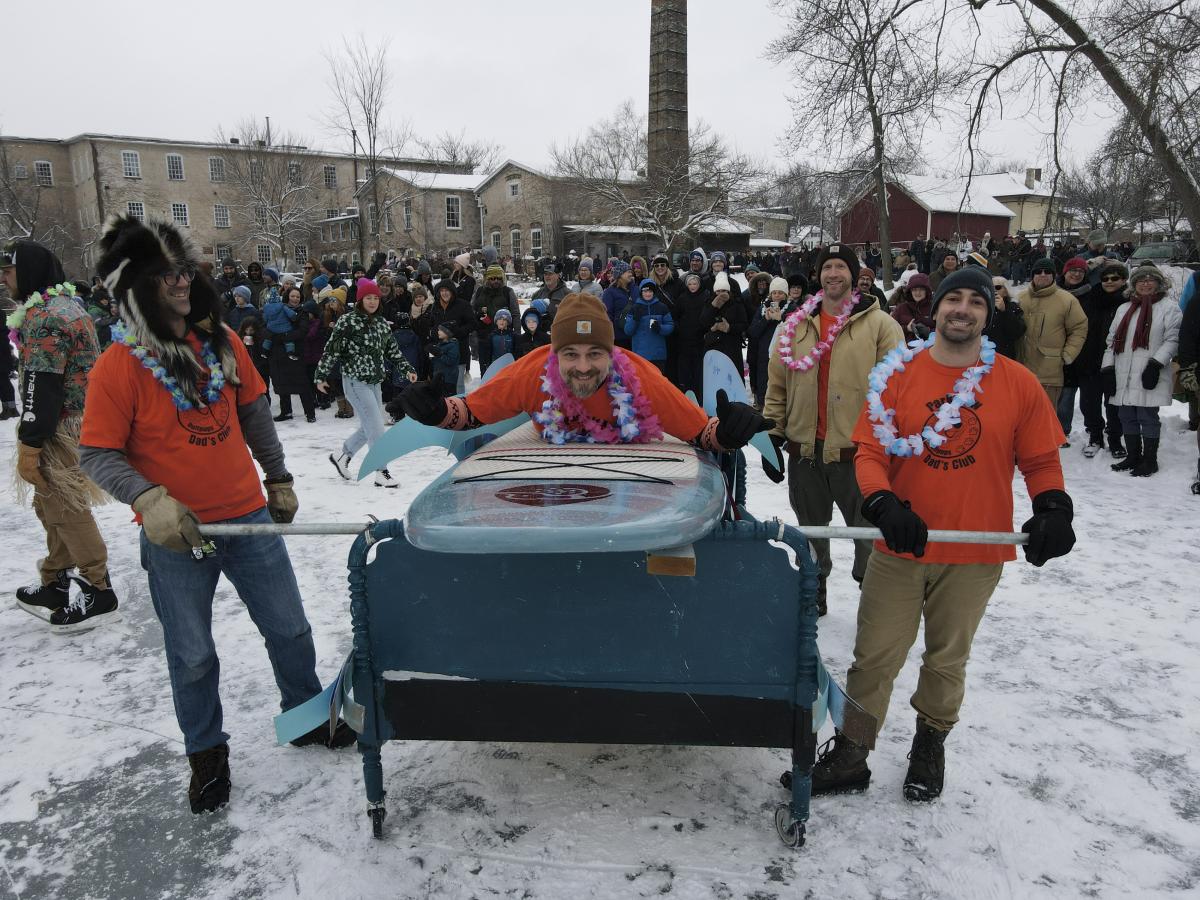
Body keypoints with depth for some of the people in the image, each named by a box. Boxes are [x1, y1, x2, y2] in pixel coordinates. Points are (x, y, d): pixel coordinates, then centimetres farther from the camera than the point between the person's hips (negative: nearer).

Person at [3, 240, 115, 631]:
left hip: (62, 430, -11)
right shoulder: (67, 305, 16)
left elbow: (42, 387, -22)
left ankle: (99, 593, 4)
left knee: (65, 509, -4)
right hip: (82, 421, 11)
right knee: (53, 505, 18)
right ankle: (55, 585, 30)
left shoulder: (43, 316, -17)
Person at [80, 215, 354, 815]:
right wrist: (148, 500, -25)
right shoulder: (118, 367, -12)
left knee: (289, 628, 14)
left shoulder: (222, 343, 0)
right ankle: (206, 754, 35)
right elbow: (97, 456, -10)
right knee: (192, 655, 11)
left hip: (247, 517, 4)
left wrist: (277, 478, 15)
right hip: (175, 536, -3)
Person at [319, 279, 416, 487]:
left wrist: (407, 369, 9)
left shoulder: (382, 323, 11)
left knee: (369, 426, 13)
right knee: (376, 426, -12)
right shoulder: (348, 321, -8)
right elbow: (332, 350, -8)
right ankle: (381, 473, -6)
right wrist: (321, 376, -9)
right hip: (355, 381, -7)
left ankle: (342, 456, 33)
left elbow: (392, 350, 17)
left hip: (374, 381, 7)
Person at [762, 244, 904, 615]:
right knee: (810, 529, 18)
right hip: (804, 451, 4)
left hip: (858, 451, -3)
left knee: (869, 533, 8)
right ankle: (813, 592, 36)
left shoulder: (880, 324, -3)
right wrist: (773, 435, 4)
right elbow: (776, 385, 9)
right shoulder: (796, 326, 8)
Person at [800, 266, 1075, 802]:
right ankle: (850, 757, 22)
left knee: (947, 661, 17)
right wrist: (883, 504, -22)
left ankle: (930, 745, 41)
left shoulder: (1019, 384, 0)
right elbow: (869, 451, -5)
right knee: (875, 658, 5)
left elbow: (1041, 461, 7)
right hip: (901, 550, -1)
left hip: (976, 557, 1)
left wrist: (1053, 508, -11)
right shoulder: (897, 376, -3)